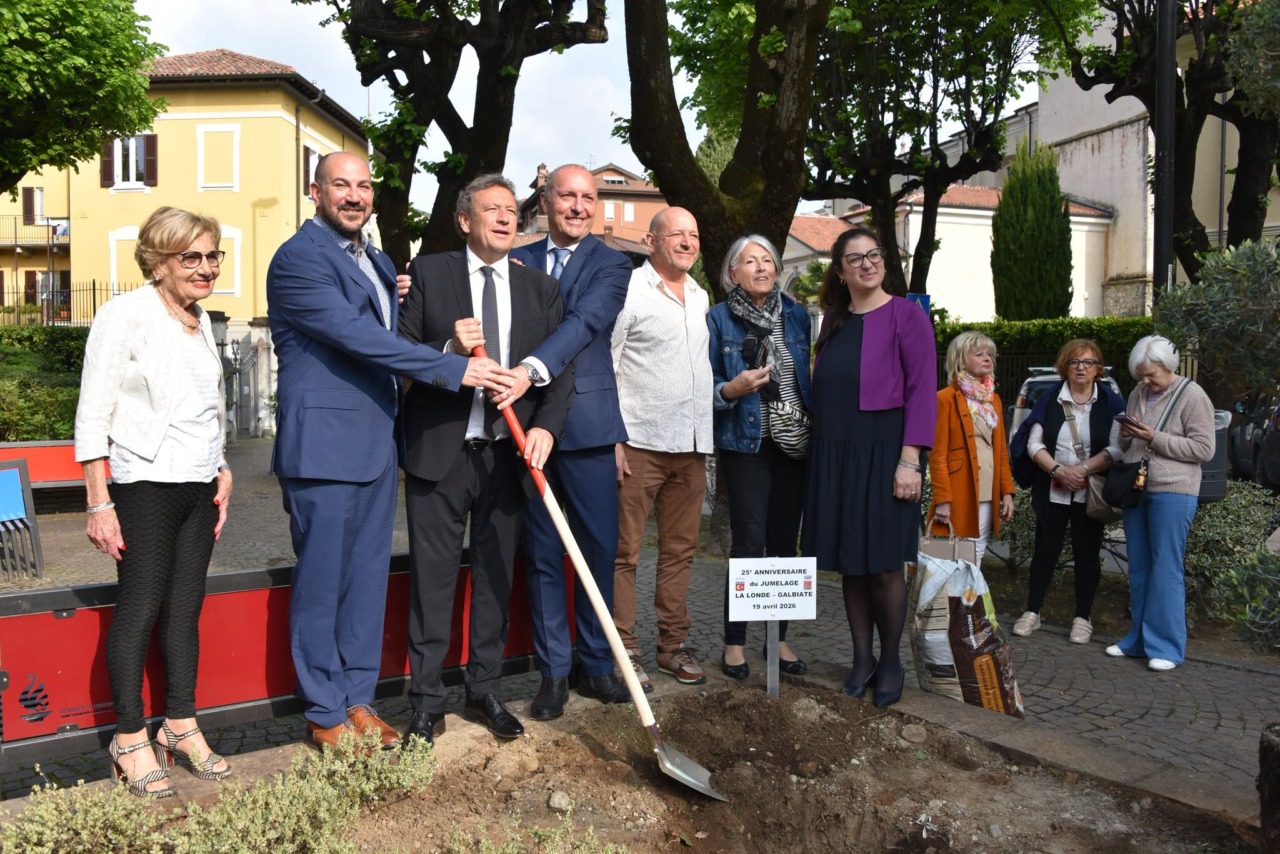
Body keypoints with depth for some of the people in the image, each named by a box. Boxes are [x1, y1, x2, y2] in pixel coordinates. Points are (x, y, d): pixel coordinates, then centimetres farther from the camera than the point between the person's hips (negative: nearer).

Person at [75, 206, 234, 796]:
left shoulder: (200, 320, 13)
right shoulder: (126, 315, -9)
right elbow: (92, 415, -10)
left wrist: (222, 470, 12)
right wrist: (98, 504, -14)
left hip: (200, 487, 6)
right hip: (146, 485, -6)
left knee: (185, 609, 10)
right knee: (140, 608, -2)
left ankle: (181, 726, 21)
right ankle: (130, 739, 12)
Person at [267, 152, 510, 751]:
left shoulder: (378, 262, 18)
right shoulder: (298, 258, -11)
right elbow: (358, 337, -20)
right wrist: (455, 369, -22)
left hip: (376, 442, 8)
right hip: (323, 443, -8)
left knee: (367, 577, 12)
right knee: (322, 583, 3)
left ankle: (357, 699, 25)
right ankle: (325, 715, 16)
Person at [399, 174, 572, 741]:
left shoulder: (541, 287, 9)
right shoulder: (429, 273, 2)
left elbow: (562, 367, 2)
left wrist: (545, 425, -15)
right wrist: (447, 350, -21)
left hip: (508, 453, 3)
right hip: (439, 450, -2)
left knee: (496, 576, 12)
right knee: (432, 580, 4)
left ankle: (485, 691, 28)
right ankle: (427, 702, 17)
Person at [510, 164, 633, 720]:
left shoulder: (610, 265, 3)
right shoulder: (518, 263, 14)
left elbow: (586, 321, -16)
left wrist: (532, 369, -31)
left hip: (588, 424, -2)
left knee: (599, 548, 4)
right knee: (542, 553, 7)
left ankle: (596, 665, 21)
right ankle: (553, 672, 19)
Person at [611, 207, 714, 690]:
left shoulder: (700, 297, 16)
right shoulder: (628, 291, -5)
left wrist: (706, 436, 16)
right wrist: (612, 439, -14)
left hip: (691, 444, 7)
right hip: (639, 444, -6)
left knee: (679, 550, 12)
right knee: (625, 551, 0)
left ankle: (674, 644, 22)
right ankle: (624, 650, 10)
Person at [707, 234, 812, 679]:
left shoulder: (797, 316, 8)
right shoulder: (718, 319, -1)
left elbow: (812, 376, 14)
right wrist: (731, 389, -20)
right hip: (746, 446, -4)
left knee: (785, 543, 9)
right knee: (749, 545, -5)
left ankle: (779, 638, 22)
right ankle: (734, 642, 10)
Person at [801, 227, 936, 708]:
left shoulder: (905, 315, -3)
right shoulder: (833, 322, 12)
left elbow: (923, 391, -9)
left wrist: (910, 459, -16)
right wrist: (819, 458, 8)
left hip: (882, 455, -5)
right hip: (834, 457, 5)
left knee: (883, 565, 0)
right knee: (849, 564, 8)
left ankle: (890, 662, 18)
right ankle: (862, 660, 20)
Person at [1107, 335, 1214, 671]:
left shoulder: (1192, 396, -7)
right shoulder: (1137, 394, 13)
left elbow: (1204, 449, -11)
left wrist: (1155, 437, -17)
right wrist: (1126, 436, -1)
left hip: (1172, 492, -6)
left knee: (1166, 569, -4)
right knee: (1138, 567, 10)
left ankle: (1166, 646, 4)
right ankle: (1139, 638, 19)